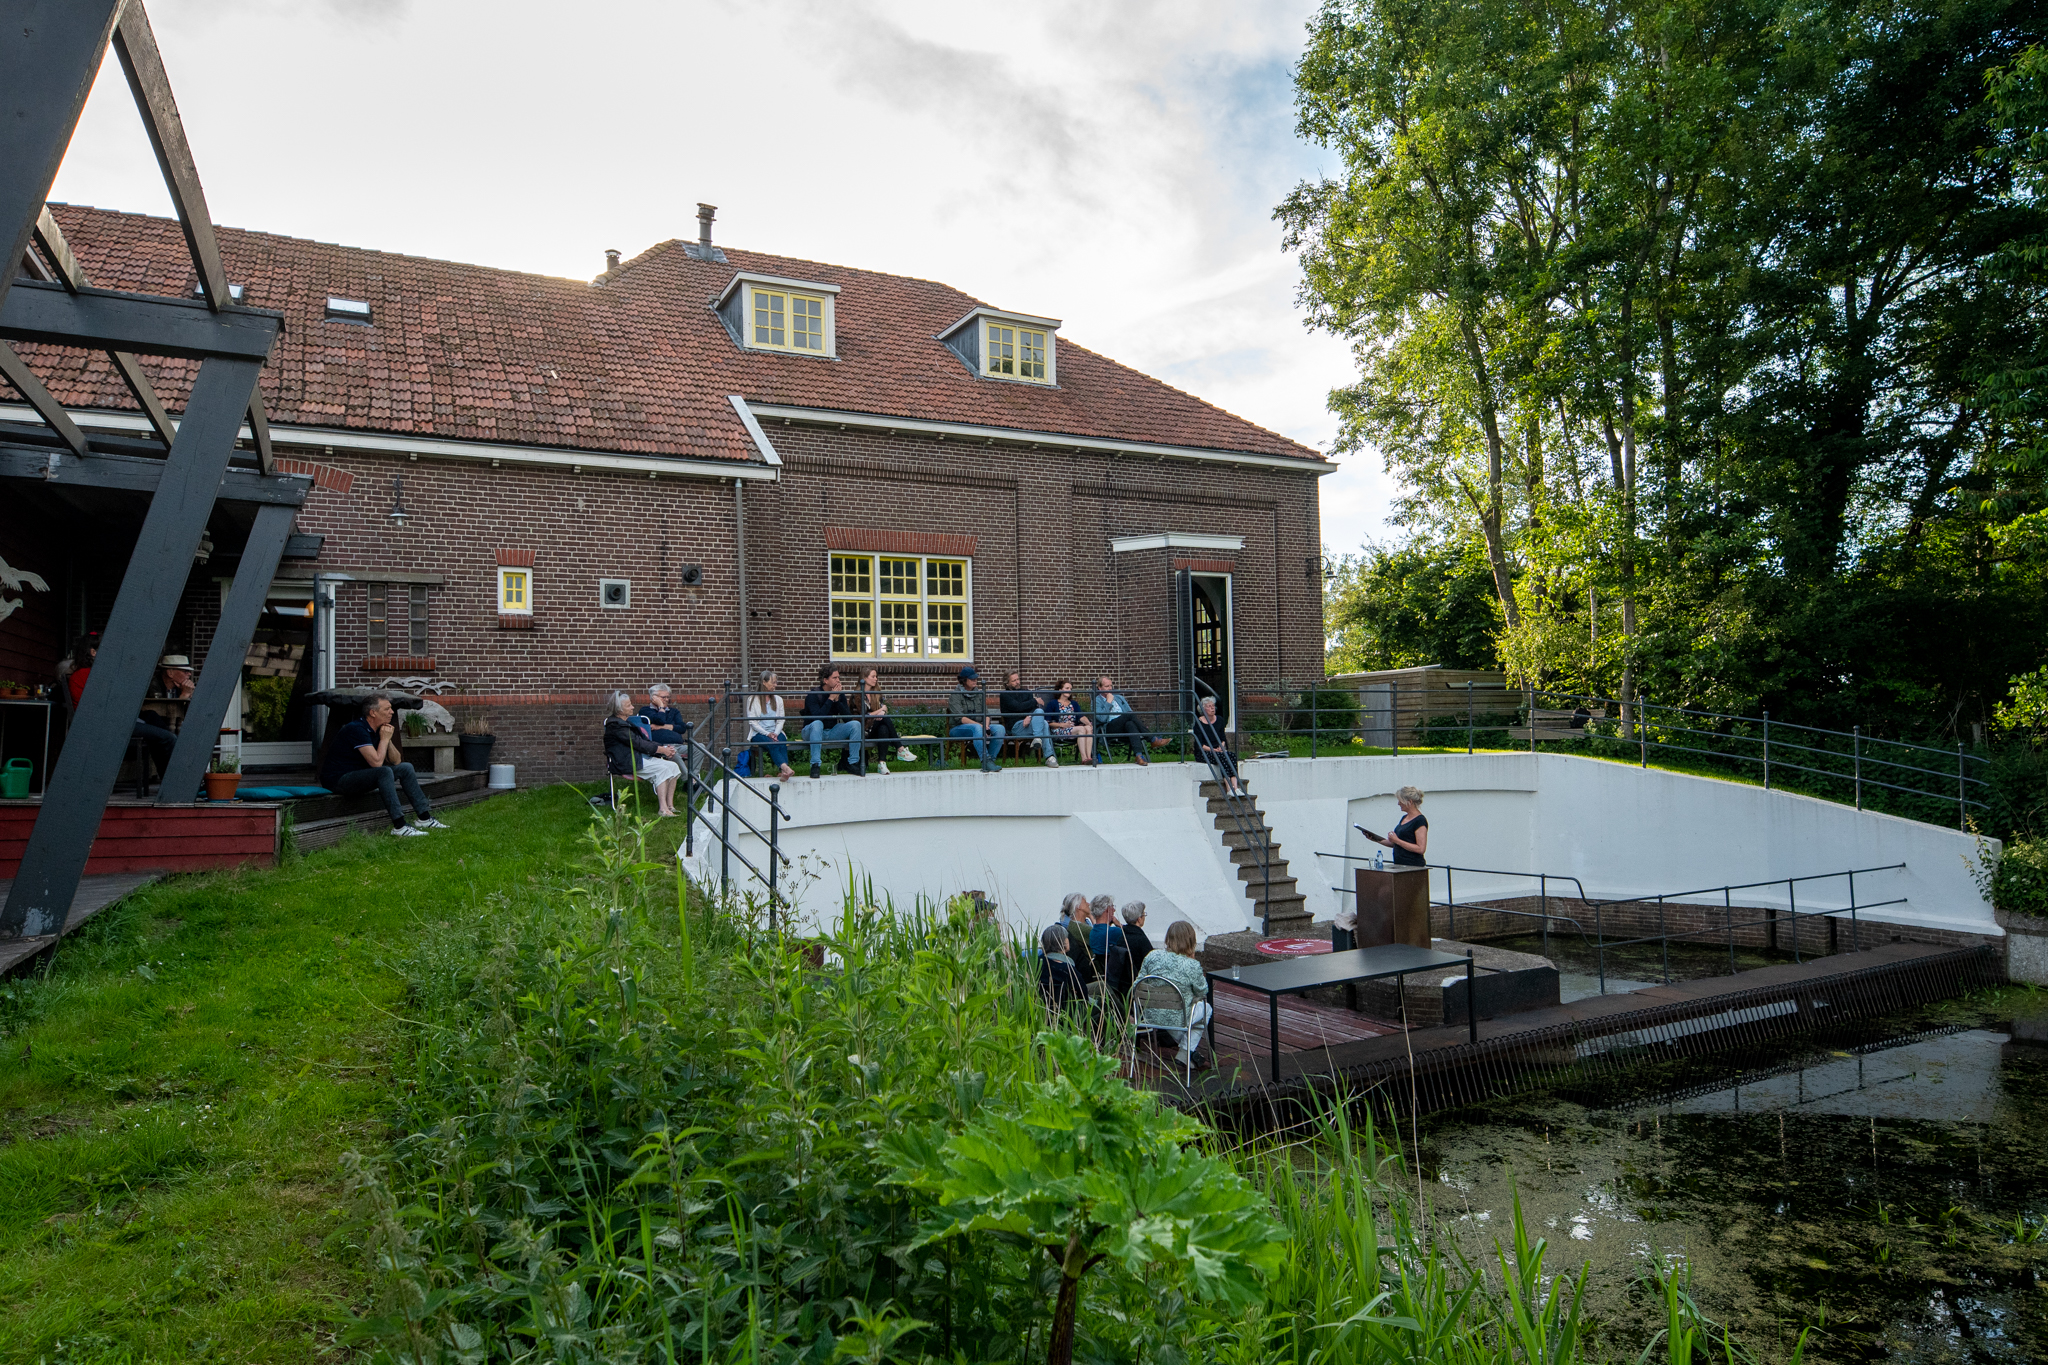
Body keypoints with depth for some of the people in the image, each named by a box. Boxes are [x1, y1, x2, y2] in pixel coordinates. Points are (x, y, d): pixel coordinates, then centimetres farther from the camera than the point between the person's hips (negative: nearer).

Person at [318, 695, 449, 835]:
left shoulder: (377, 730, 8)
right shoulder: (357, 729, -21)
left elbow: (396, 761, 9)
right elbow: (376, 762, -28)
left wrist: (388, 739, -6)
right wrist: (384, 739, -15)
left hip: (359, 774, 10)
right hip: (338, 780, -10)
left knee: (405, 768, 4)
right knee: (384, 772, -33)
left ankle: (425, 818, 3)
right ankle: (399, 826, -36)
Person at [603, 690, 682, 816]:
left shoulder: (627, 721, 22)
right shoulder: (616, 725, -9)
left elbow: (644, 741, 19)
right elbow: (637, 743, -15)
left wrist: (664, 748, 2)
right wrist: (661, 750, -13)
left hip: (639, 756, 9)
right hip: (627, 762, -9)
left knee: (673, 766, -9)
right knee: (662, 768, -27)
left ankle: (670, 806, -13)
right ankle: (663, 808, -30)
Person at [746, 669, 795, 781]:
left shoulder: (778, 700, 21)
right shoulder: (753, 700, 8)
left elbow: (781, 720, 14)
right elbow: (752, 721, -1)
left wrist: (775, 733, -8)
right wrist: (767, 734, -14)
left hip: (775, 733, 3)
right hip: (758, 734, -3)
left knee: (782, 743, -33)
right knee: (772, 744, -36)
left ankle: (782, 772, -52)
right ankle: (785, 768, -58)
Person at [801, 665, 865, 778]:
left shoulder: (840, 694, 0)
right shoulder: (813, 694, -15)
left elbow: (847, 718, -7)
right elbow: (817, 717, -30)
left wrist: (837, 700, -18)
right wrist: (831, 698, -26)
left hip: (832, 732, 5)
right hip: (812, 731, -5)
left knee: (856, 724, -15)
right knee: (817, 724, -38)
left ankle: (852, 763, -10)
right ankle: (815, 765, -36)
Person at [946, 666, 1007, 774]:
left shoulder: (979, 693, 17)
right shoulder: (955, 695, -1)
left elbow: (986, 713, 11)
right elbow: (959, 717, -13)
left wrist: (986, 725, -13)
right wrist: (979, 725, -23)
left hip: (979, 726, 5)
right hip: (959, 728, -5)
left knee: (999, 728, -23)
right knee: (977, 728, -39)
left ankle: (991, 759, -22)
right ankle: (985, 761, -46)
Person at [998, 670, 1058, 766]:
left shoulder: (1026, 692, 21)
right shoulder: (1004, 695, 4)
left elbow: (1036, 707, 6)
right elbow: (1018, 707, -12)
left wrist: (1029, 716, -16)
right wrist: (1035, 701, -5)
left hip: (1028, 722, 5)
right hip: (1015, 726, -4)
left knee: (1039, 711, -30)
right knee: (1044, 724, -28)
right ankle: (1049, 756, -33)